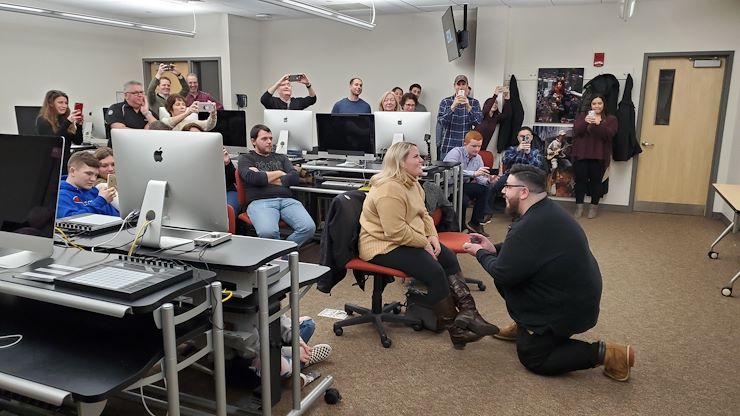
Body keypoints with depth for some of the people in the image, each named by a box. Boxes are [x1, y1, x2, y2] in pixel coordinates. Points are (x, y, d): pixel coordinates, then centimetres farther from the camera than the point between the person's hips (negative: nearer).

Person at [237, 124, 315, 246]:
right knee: (268, 232, -37)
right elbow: (254, 178, -5)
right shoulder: (245, 159, 17)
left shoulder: (281, 158, 28)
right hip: (260, 201, -3)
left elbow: (294, 178, 9)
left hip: (287, 200, 4)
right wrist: (279, 173, 8)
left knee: (309, 227, -26)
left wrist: (264, 177, 3)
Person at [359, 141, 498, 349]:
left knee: (449, 258, 0)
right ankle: (457, 330, -7)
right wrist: (425, 244, -18)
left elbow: (423, 214, 14)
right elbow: (396, 231, -29)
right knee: (434, 271, -21)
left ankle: (467, 312, -2)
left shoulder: (412, 183, 9)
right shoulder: (389, 189, -24)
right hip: (383, 246, -11)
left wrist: (432, 236, -4)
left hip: (409, 240, 11)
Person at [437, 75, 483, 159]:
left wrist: (468, 107, -21)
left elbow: (478, 122, -8)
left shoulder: (474, 102, 6)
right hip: (448, 147, 0)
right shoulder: (446, 102, 3)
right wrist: (453, 106, -22)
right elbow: (441, 122, -10)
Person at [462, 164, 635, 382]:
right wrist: (494, 249, 5)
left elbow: (502, 273, -22)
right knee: (503, 279, 11)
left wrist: (480, 254, -5)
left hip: (568, 308, -9)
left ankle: (605, 353, 2)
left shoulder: (529, 227, -31)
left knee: (531, 357, 6)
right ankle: (525, 326, 26)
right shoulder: (547, 211, 1)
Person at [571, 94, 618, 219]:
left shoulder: (611, 119, 7)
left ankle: (594, 206, 11)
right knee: (580, 179, -1)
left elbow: (609, 134, -11)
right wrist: (585, 122, -24)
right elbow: (576, 131, -5)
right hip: (581, 154, 1)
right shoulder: (582, 116, 11)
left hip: (599, 156, -1)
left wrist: (598, 124, -26)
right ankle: (579, 206, 8)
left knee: (596, 180, -1)